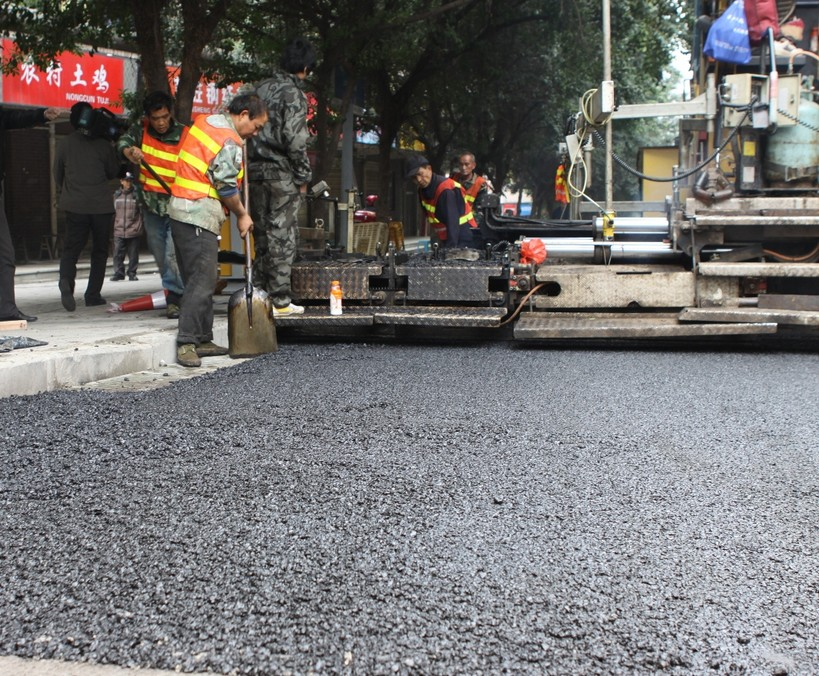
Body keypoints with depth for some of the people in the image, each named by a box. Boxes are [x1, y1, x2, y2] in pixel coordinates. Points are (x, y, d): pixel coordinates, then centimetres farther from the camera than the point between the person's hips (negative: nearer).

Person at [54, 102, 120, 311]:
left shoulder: (65, 144, 1)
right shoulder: (104, 144, -5)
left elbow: (57, 175, 11)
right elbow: (113, 172, 6)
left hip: (75, 205, 1)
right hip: (102, 205, -1)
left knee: (71, 247, 4)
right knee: (100, 250, 10)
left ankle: (66, 279, -24)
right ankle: (93, 294, 8)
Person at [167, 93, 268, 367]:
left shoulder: (203, 122, 15)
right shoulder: (229, 142, -14)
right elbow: (227, 187, -12)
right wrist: (242, 215, 3)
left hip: (180, 210, 10)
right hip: (199, 215, -10)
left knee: (197, 279, 13)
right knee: (202, 280, -11)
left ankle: (202, 339, 18)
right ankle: (186, 343, -13)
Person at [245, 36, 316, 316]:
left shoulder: (260, 88, 12)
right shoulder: (293, 93, -10)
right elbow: (295, 139, -17)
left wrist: (249, 166, 16)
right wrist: (303, 176, -8)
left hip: (255, 169, 7)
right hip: (281, 173, -7)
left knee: (262, 233, 13)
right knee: (282, 235, -2)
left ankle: (259, 294, 16)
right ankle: (279, 300, -1)